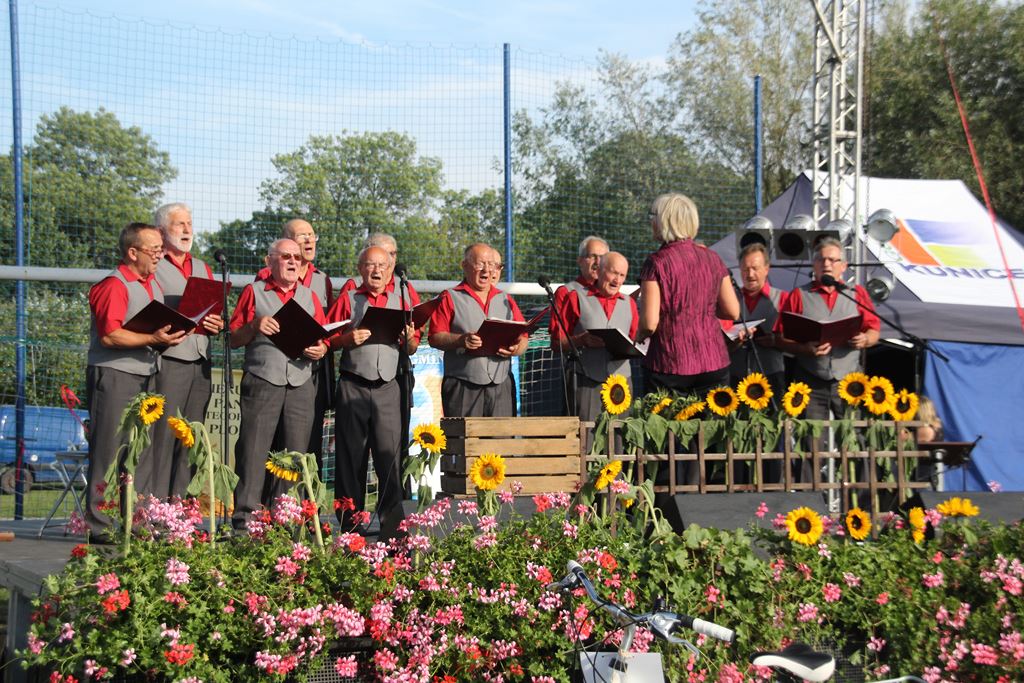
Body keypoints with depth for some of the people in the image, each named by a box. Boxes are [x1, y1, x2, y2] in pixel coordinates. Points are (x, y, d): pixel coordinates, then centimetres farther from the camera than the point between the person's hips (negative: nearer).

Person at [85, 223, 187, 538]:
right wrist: (153, 339, -22)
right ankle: (100, 525, -2)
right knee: (109, 452, -6)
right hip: (114, 374, -9)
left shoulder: (152, 284, 17)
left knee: (140, 452, 9)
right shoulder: (113, 286, -12)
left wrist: (169, 335, 6)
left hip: (145, 376, 9)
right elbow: (110, 335, -19)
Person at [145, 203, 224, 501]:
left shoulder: (203, 269, 23)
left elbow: (215, 314, 25)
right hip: (168, 361, -6)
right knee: (161, 436, -10)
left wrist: (216, 325, 4)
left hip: (200, 364, 7)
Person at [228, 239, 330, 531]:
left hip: (300, 384, 3)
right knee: (253, 450, -6)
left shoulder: (310, 296, 18)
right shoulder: (254, 292, 9)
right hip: (261, 382, -3)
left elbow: (324, 339, 17)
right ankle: (244, 517, -4)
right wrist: (254, 326, -12)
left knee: (296, 454, -1)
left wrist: (320, 350, -5)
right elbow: (234, 340, 6)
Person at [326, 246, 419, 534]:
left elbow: (412, 349, 17)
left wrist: (410, 339, -5)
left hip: (387, 388, 1)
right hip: (353, 387, -1)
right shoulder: (348, 299, 9)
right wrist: (349, 338, -14)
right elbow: (328, 339, 4)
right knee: (351, 454, 1)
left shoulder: (399, 302, 15)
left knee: (390, 454, -6)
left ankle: (393, 521, -5)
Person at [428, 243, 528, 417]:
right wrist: (460, 340, -21)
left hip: (502, 386, 4)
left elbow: (523, 337, 17)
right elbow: (435, 338, -3)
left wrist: (516, 349, -6)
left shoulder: (506, 300, 19)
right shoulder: (450, 298, 6)